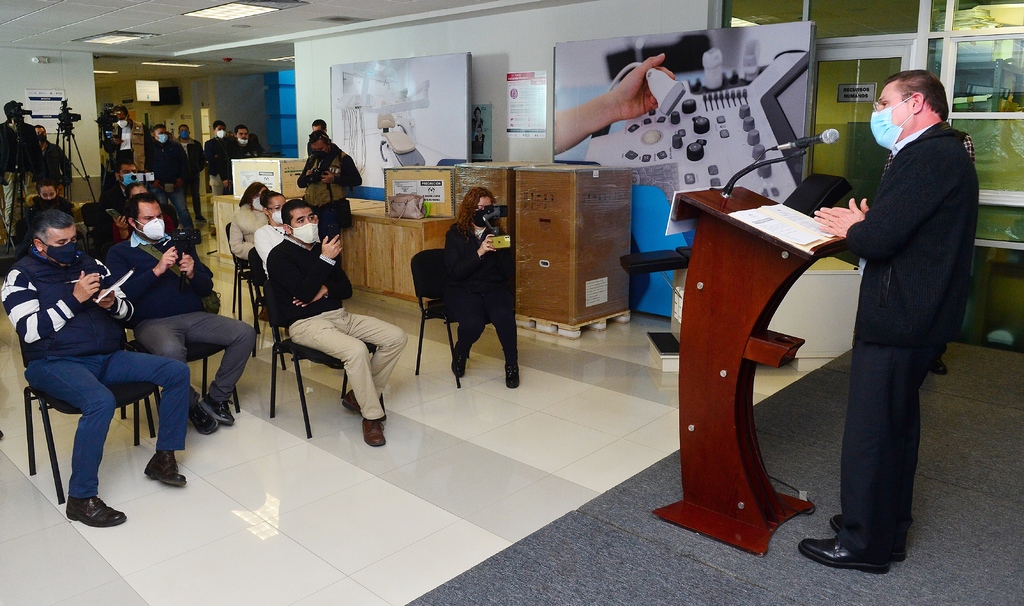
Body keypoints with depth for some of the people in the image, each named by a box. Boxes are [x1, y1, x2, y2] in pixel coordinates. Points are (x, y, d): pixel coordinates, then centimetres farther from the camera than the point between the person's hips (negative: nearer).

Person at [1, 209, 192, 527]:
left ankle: (163, 457, -1)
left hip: (108, 357, 6)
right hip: (55, 362, -6)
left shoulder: (91, 264, 15)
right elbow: (29, 331, -12)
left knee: (178, 372, -11)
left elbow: (127, 311, 17)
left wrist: (113, 303, -7)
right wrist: (74, 299, -15)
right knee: (101, 401, -36)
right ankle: (81, 499, -23)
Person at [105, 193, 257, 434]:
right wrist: (157, 270, -14)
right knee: (171, 350, -39)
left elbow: (207, 288, 16)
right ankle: (193, 405, -12)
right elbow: (123, 294, -8)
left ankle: (216, 398, -6)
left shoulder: (178, 244, 22)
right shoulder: (119, 253, 11)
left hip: (194, 317, 5)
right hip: (152, 322, -4)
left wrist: (192, 273, -5)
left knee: (245, 333, -18)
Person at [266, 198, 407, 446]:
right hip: (306, 323, -7)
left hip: (339, 315, 7)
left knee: (397, 337, -7)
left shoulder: (321, 248, 17)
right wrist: (325, 259, -22)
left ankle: (360, 395, 3)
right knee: (356, 349, -34)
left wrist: (325, 290, -6)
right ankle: (372, 416, -17)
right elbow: (303, 292, -19)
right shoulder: (280, 256, -3)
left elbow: (347, 288, 15)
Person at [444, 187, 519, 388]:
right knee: (473, 323, -31)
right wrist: (479, 253, -21)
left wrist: (500, 248, -15)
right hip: (463, 289, -2)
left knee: (504, 317, -32)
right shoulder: (455, 234, 2)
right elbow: (455, 271, -10)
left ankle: (512, 364, -9)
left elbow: (508, 272, 2)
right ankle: (460, 355, 4)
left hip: (495, 288, 2)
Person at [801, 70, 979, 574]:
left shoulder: (929, 156, -19)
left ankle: (865, 543, 14)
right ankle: (889, 527, 36)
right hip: (918, 316, 11)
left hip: (898, 319, -11)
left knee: (871, 431, 0)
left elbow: (880, 238, -25)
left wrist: (850, 228, -6)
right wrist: (861, 226, 0)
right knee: (897, 425, 20)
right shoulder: (940, 152, 16)